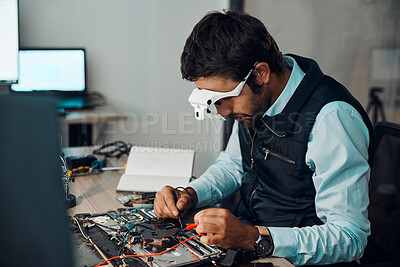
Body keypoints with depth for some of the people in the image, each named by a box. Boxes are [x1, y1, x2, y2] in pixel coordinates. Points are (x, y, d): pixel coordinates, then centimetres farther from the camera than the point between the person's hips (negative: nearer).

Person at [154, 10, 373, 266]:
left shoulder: (332, 119, -26)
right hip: (244, 233, 7)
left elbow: (350, 237, -25)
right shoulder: (252, 100, -3)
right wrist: (190, 195, -4)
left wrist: (254, 238, -34)